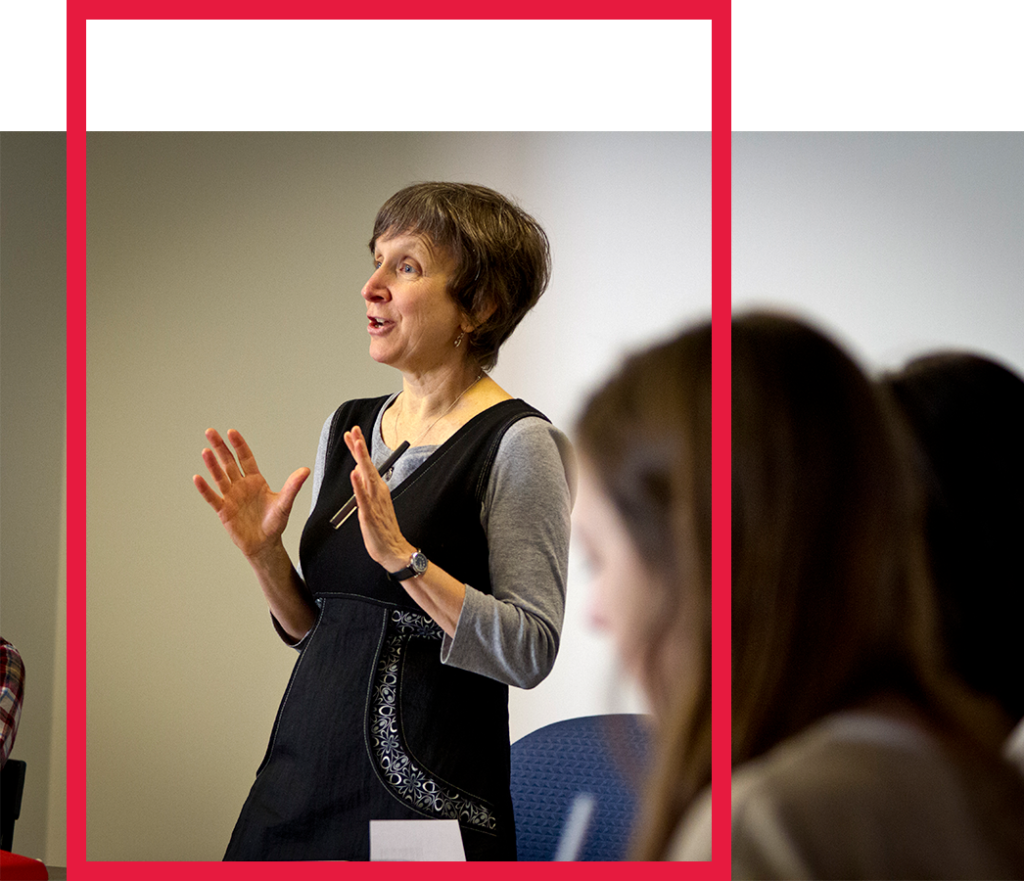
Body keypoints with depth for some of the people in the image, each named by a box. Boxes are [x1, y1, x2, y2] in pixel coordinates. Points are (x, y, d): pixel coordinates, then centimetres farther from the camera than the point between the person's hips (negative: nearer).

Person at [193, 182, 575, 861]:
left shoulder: (515, 443, -10)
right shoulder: (348, 427, 11)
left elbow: (531, 651, -17)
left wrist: (404, 557, -24)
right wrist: (265, 552, -1)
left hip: (425, 791, -7)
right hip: (303, 768, 7)